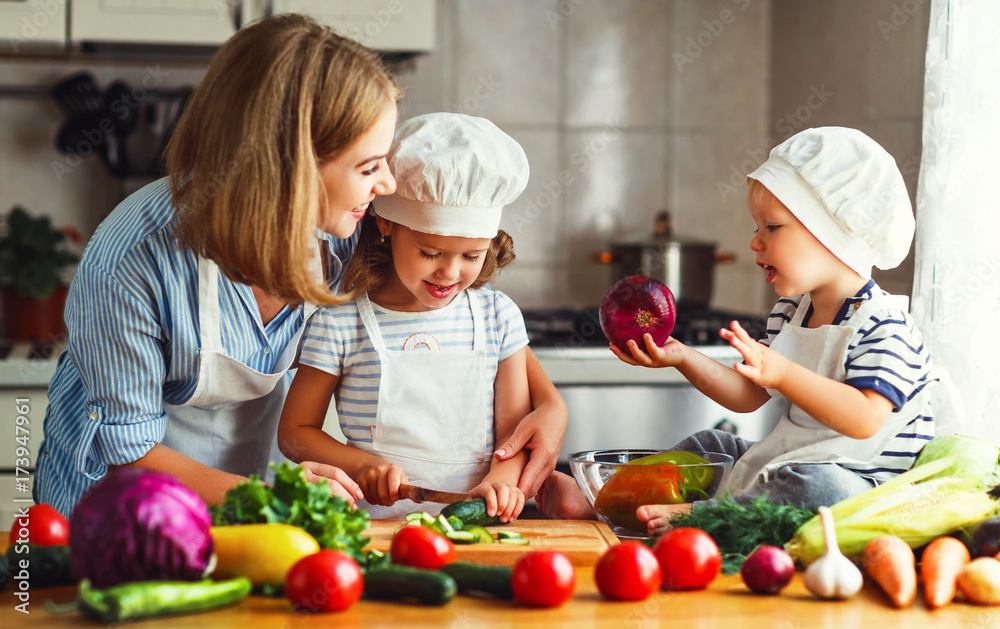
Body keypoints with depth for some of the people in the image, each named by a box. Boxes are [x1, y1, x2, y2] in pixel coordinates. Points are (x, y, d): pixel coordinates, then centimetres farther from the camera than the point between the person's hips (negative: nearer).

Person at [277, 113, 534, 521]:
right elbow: (295, 431, 5)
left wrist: (501, 479, -14)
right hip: (375, 520, -1)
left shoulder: (498, 316, 7)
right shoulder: (339, 324, -2)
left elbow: (514, 426, 8)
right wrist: (360, 465, -13)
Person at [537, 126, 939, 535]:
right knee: (710, 447, 16)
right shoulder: (790, 312, 9)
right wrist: (684, 358, -4)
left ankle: (689, 517, -38)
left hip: (865, 485, -9)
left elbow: (865, 419, -32)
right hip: (790, 463, 9)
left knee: (817, 485, -40)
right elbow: (748, 396, 9)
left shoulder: (882, 325, -19)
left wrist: (782, 372, -39)